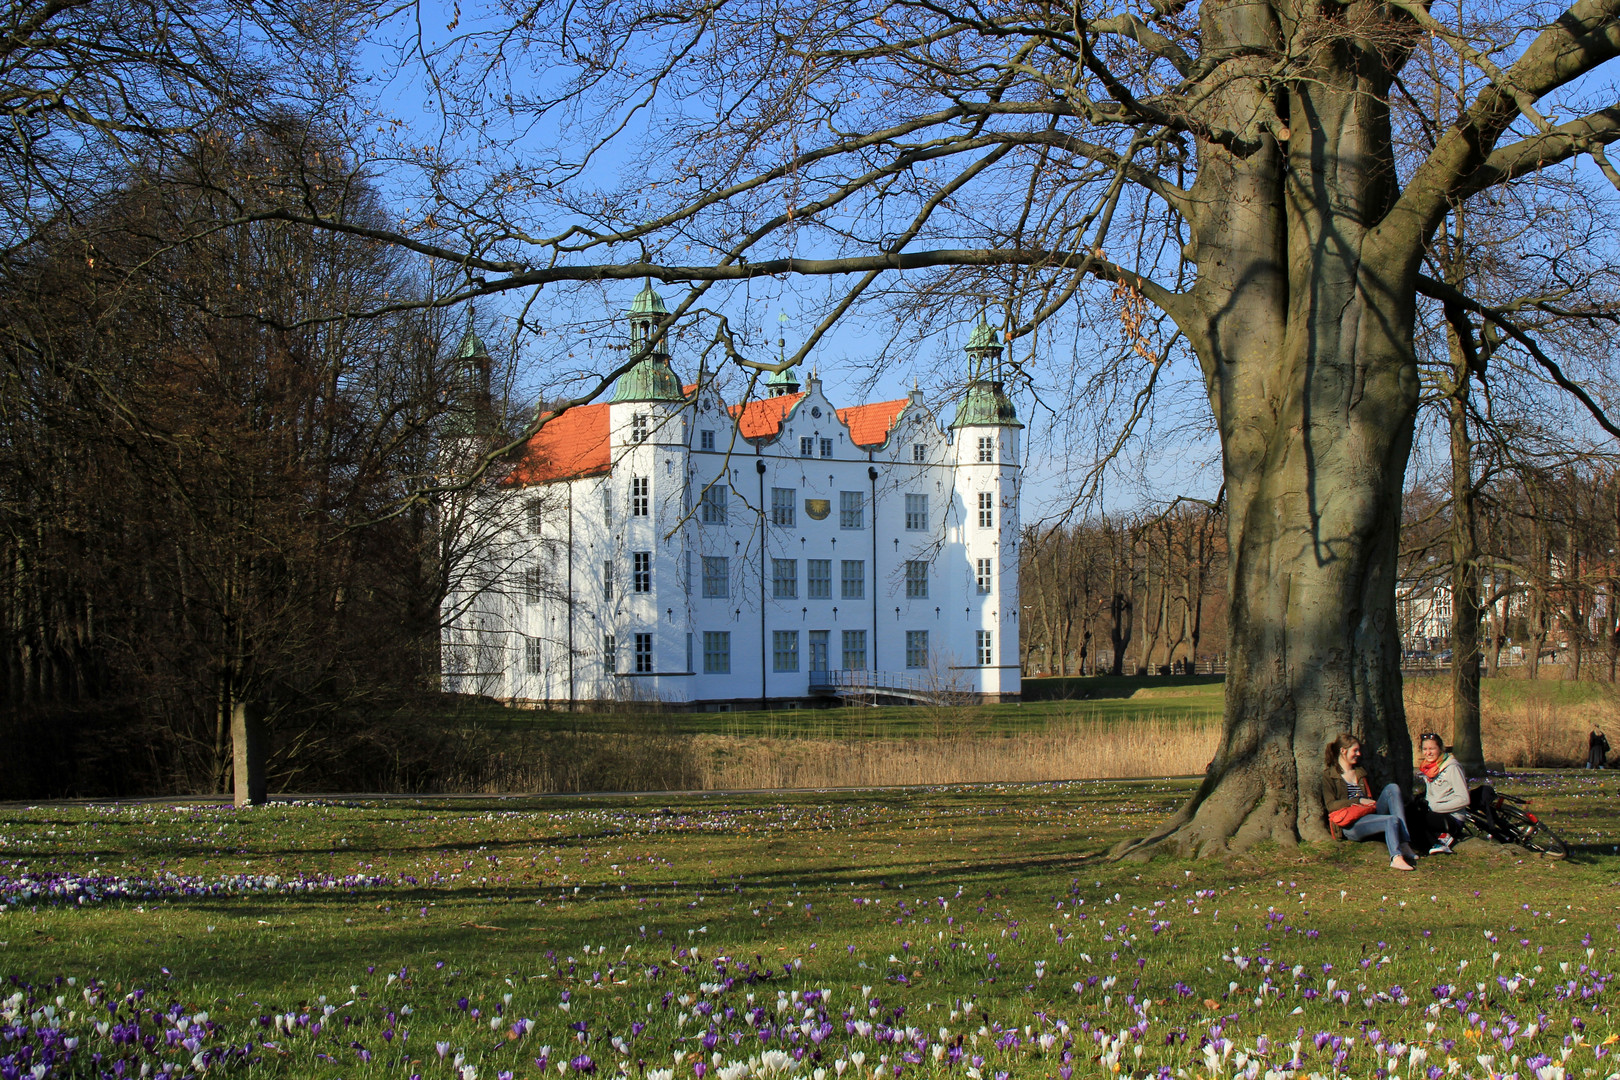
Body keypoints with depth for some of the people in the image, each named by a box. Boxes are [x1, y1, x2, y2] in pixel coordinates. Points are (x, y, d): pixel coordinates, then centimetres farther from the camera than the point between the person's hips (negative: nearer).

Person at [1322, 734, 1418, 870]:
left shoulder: (1361, 773, 28)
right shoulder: (1329, 775, 7)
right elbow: (1330, 805, -5)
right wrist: (1359, 801, -11)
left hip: (1370, 815, 6)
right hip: (1351, 825, -6)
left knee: (1392, 788, -18)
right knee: (1392, 820, -31)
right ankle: (1396, 858, -51)